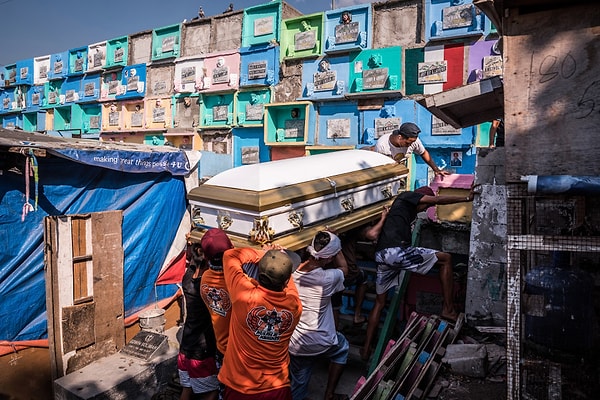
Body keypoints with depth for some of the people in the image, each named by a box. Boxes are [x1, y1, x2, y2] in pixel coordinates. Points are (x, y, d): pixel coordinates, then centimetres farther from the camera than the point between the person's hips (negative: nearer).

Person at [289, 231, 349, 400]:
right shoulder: (328, 278, -22)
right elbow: (344, 269, 1)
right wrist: (336, 249, 11)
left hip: (294, 344, 3)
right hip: (319, 344, -3)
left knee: (298, 386, 25)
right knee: (342, 347, 30)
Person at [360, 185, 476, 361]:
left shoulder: (409, 211, 33)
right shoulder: (406, 196, 9)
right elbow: (438, 200, 3)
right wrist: (467, 197, 7)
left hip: (381, 255, 9)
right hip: (396, 251, -9)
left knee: (379, 302, 18)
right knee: (446, 259, 5)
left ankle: (366, 348, 20)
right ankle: (448, 308, 4)